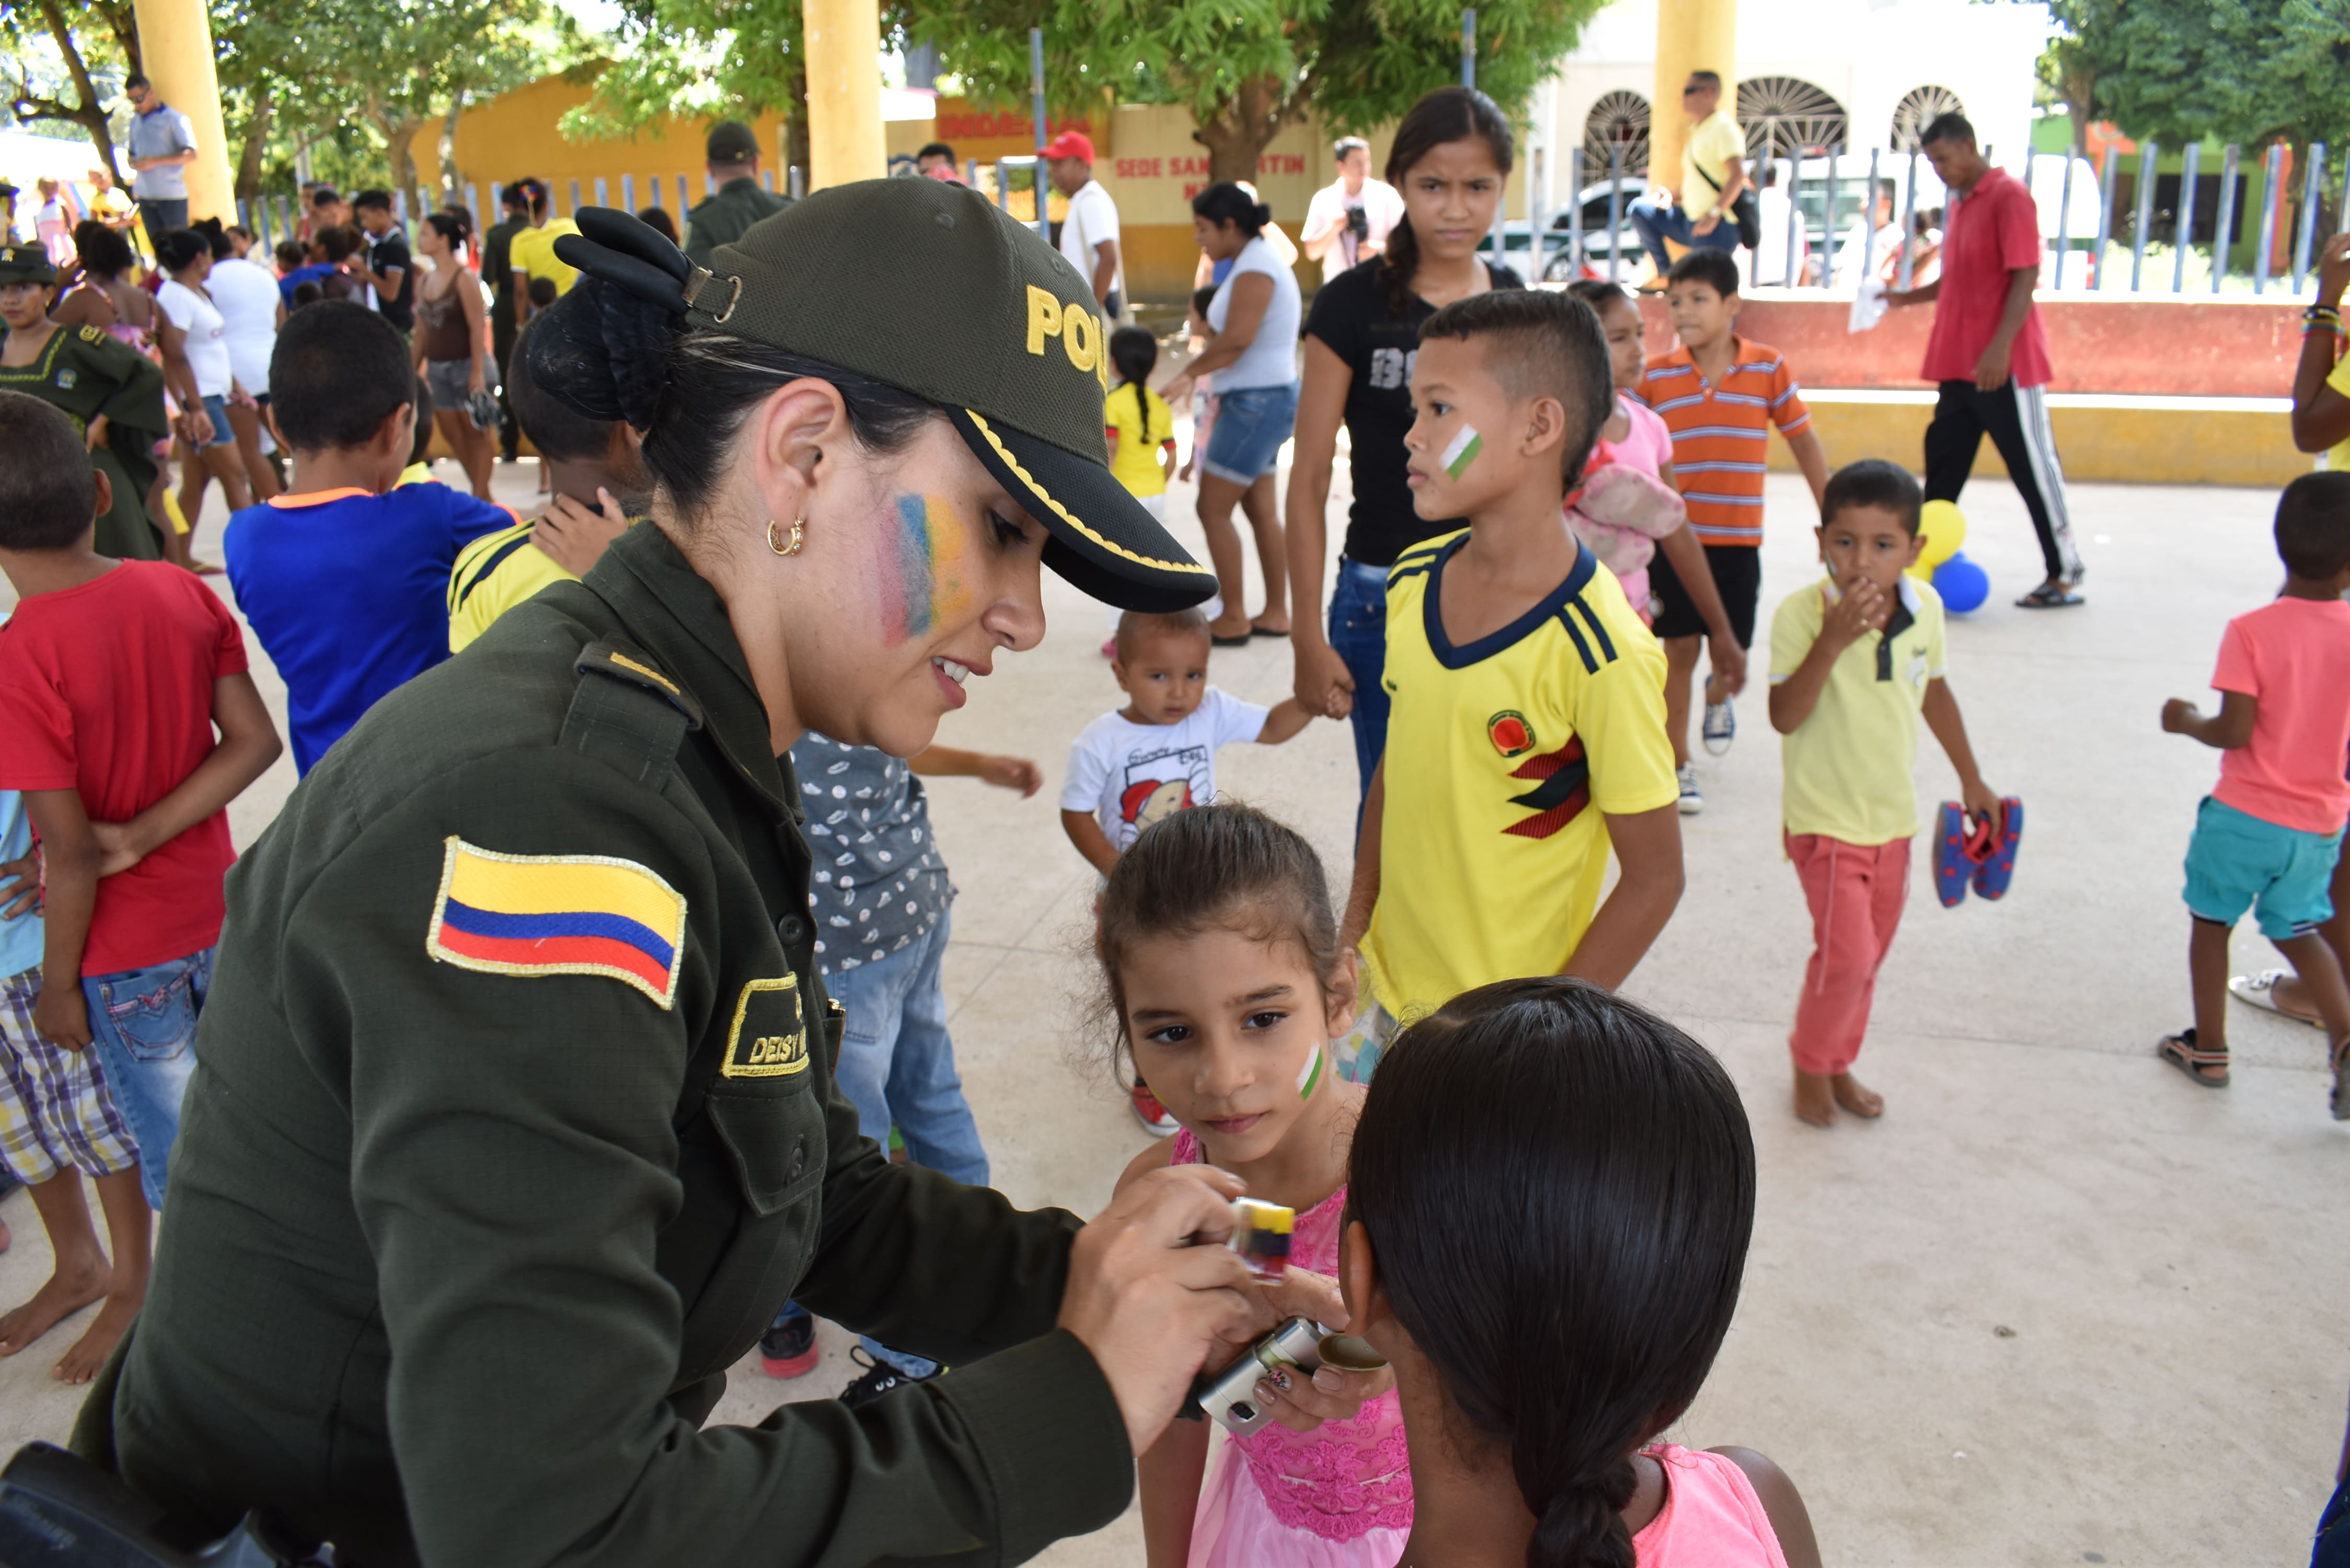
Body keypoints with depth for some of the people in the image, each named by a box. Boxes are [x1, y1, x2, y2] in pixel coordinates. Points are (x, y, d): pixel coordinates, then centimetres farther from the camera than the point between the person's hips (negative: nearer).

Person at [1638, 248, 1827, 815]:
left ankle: (1718, 695, 44)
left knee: (1732, 649, 7)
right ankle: (1678, 766, 12)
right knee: (1679, 649, 1)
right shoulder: (1655, 376, -4)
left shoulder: (1769, 368, -3)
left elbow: (1804, 442, 6)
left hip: (1738, 537, 1)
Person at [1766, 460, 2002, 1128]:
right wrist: (1833, 641, -37)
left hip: (1894, 814, 5)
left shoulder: (1925, 605, -4)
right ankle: (1810, 1064, 17)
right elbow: (1785, 717, -27)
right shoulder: (1800, 612, -20)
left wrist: (1971, 778, 22)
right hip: (1825, 816, -5)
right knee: (1846, 951, -10)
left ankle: (1840, 1064, 37)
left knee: (1871, 954, 16)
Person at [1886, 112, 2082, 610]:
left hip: (2005, 366, -9)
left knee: (2033, 466, -2)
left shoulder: (2009, 196, -10)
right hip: (1959, 363, 9)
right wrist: (1907, 297, 10)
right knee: (1943, 461, 11)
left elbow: (2026, 276, -16)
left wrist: (2000, 347, -24)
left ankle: (2065, 575, 7)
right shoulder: (1960, 204, 16)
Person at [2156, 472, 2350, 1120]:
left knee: (2211, 919, 17)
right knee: (2296, 929, 23)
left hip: (2246, 817, -3)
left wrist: (2186, 720, -1)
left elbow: (2234, 731, -19)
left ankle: (2208, 1049, 25)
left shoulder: (2252, 630, -17)